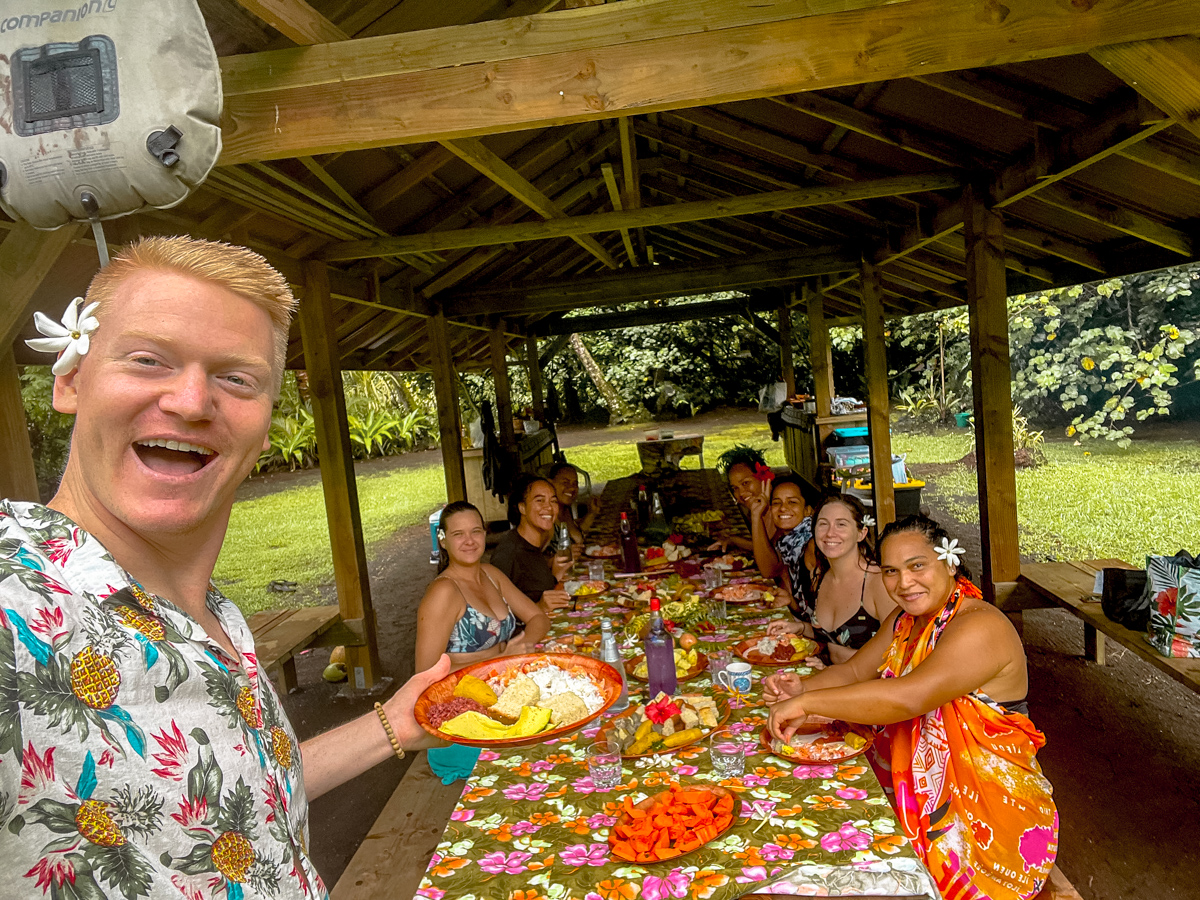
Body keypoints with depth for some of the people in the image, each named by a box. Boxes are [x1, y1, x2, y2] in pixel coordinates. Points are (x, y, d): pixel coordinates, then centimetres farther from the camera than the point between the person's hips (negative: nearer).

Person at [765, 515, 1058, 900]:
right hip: (918, 792, 8)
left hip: (982, 818, -8)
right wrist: (802, 689, -10)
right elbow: (855, 671, 11)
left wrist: (808, 703, -30)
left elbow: (909, 698, -35)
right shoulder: (907, 620, 7)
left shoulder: (980, 628, -22)